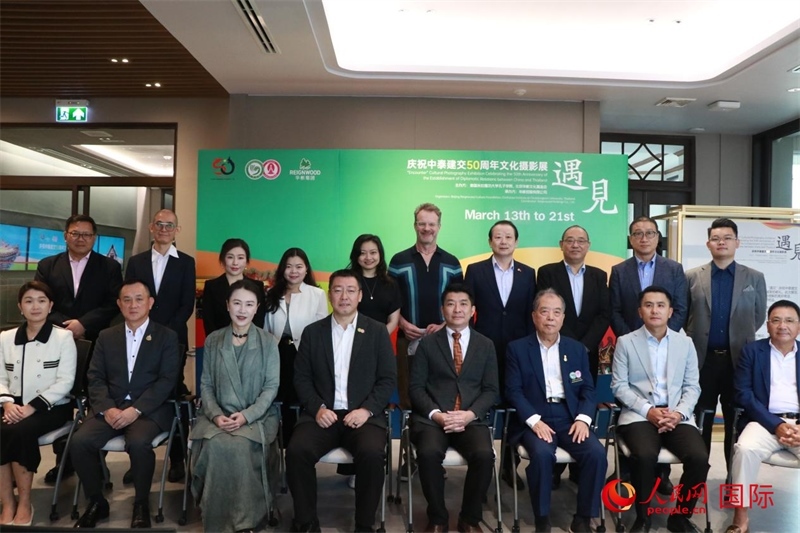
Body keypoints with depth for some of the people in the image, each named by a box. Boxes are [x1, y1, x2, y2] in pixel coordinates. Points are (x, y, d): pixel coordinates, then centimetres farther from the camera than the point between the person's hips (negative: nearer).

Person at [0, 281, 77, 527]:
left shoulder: (63, 337, -1)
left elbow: (65, 382, -7)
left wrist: (32, 407, -16)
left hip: (52, 408, -3)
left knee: (20, 432, -31)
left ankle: (24, 504, -14)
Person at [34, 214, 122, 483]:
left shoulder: (109, 267, 5)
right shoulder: (47, 266, 11)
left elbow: (113, 304, -4)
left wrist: (83, 324, -15)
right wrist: (65, 326, -12)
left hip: (96, 345, -2)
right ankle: (63, 460, 20)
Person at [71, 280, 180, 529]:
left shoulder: (167, 337, 4)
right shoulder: (106, 336, 15)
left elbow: (166, 381, -5)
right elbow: (95, 378, 7)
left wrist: (136, 409, -18)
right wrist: (107, 408, -12)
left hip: (149, 410, -3)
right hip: (111, 408, 4)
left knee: (138, 443, -33)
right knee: (79, 441, -23)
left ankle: (141, 504, -7)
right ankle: (96, 501, 1)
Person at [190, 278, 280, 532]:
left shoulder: (268, 342, 2)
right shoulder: (212, 341, 9)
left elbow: (271, 387, -3)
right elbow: (206, 384, 7)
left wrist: (246, 415, -17)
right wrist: (215, 415, -11)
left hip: (257, 416, -2)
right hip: (218, 415, 2)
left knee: (240, 445, -32)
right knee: (215, 445, -30)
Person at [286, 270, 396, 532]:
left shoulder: (377, 331, 7)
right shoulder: (312, 332, 11)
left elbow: (388, 379, 2)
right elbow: (301, 377, 7)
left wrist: (367, 409, -12)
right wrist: (317, 408, -10)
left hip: (363, 415, -1)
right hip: (323, 414, 1)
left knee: (372, 454, -31)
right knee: (297, 451, -27)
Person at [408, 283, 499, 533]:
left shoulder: (486, 345, 13)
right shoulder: (427, 343, 9)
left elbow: (491, 390, 7)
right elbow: (416, 387, 3)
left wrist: (469, 414, -12)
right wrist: (436, 414, -14)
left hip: (471, 419, 1)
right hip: (431, 417, -1)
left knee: (485, 455, -28)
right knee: (429, 453, -31)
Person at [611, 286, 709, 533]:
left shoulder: (685, 343, 12)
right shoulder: (625, 342, 4)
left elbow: (692, 387, 9)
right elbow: (619, 386, -1)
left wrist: (679, 413, -10)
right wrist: (648, 410, -14)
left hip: (677, 416, 3)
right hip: (639, 415, -2)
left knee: (699, 458, -24)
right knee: (644, 456, -32)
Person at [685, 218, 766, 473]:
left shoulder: (755, 278, 4)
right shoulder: (692, 277, 2)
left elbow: (759, 317, 11)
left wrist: (740, 338, 11)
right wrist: (697, 339, 6)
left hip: (739, 359, 1)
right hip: (702, 359, 0)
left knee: (736, 421, 8)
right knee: (701, 421, 7)